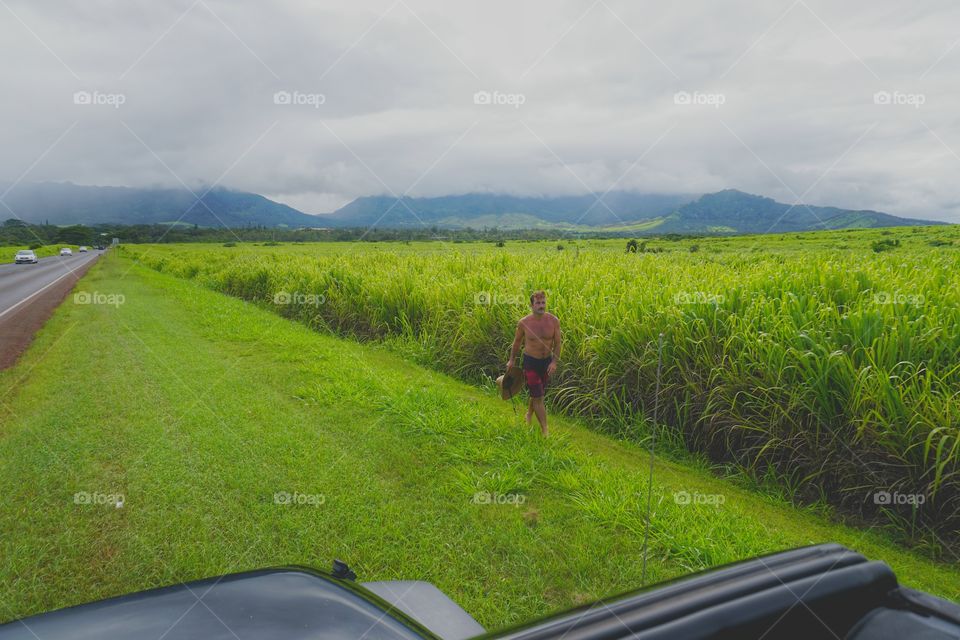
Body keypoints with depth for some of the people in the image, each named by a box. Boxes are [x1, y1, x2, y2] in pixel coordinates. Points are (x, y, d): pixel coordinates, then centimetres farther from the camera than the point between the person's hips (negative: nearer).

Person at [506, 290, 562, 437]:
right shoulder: (524, 323, -14)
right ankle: (545, 430, 2)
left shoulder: (553, 321, -11)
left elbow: (558, 343, -4)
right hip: (530, 362, -3)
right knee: (538, 397, -5)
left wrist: (554, 362, -14)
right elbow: (517, 342, 2)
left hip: (547, 362, 3)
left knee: (537, 393, 22)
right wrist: (512, 360, 11)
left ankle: (529, 415, 49)